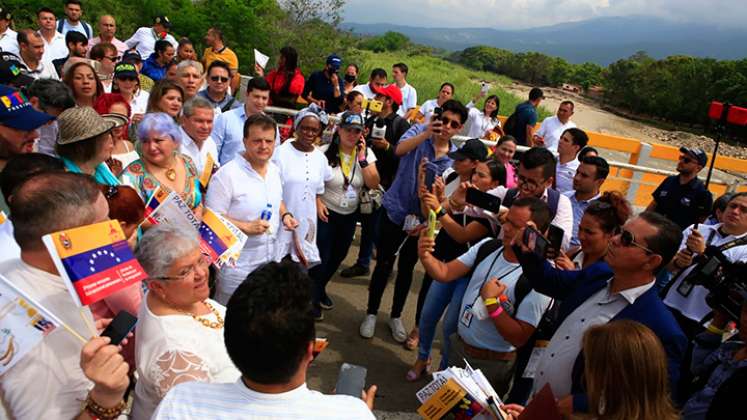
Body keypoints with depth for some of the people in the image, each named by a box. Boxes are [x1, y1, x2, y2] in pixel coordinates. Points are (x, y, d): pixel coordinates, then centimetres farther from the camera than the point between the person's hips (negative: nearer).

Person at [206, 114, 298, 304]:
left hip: (271, 259, 7)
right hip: (237, 265, -6)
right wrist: (246, 227, -27)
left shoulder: (274, 170, 5)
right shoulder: (227, 174, -18)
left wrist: (285, 215, 1)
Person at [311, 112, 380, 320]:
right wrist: (317, 202, -20)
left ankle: (321, 289, 44)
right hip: (326, 212, -4)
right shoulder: (325, 152, -15)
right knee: (322, 257, 0)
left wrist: (362, 159, -20)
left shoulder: (366, 153, -5)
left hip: (350, 215, 5)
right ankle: (313, 298, 24)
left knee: (338, 256, 18)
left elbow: (374, 184, -13)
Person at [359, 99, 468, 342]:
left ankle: (396, 317, 33)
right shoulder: (420, 131, -8)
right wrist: (427, 133, -42)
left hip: (420, 219, 3)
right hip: (394, 210, -2)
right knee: (384, 265, 7)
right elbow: (400, 150, -29)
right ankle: (371, 314, 25)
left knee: (406, 269, 15)